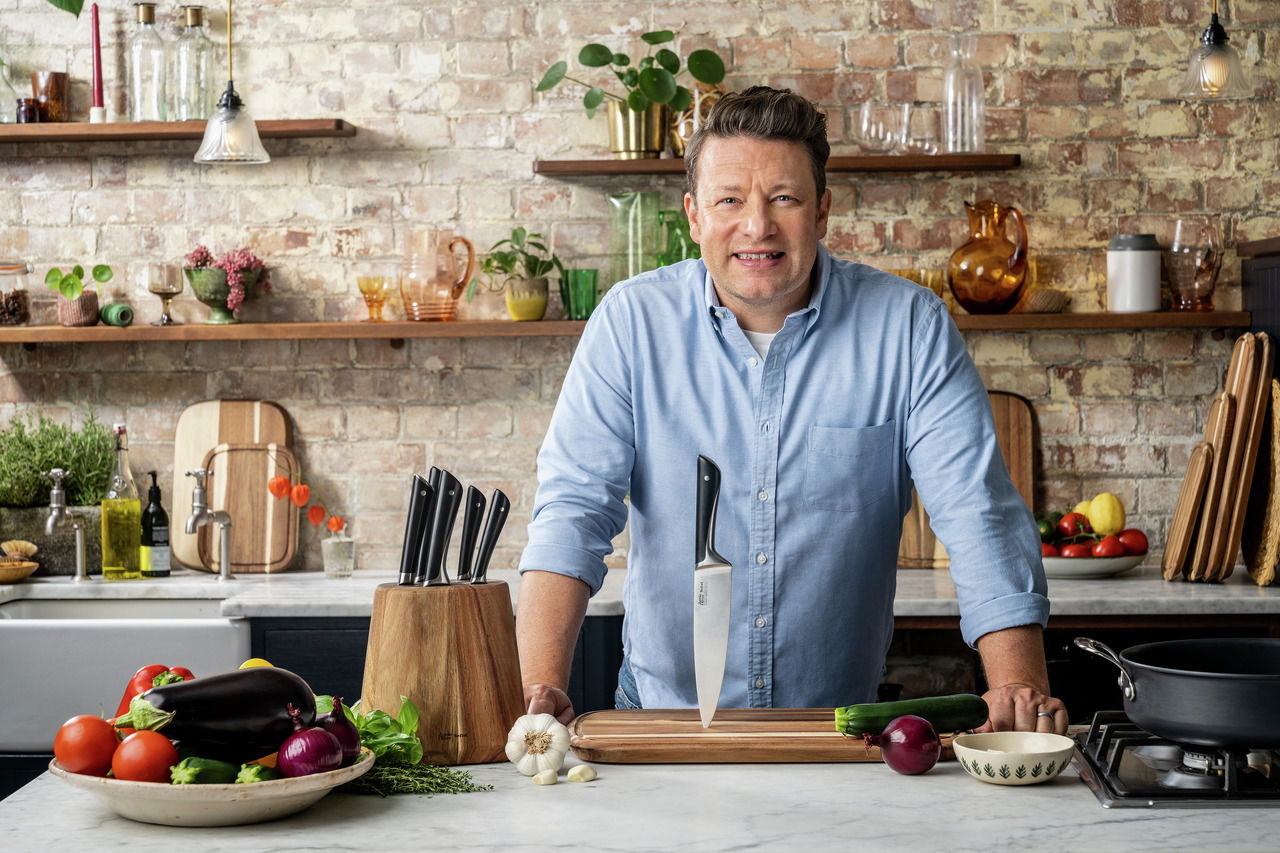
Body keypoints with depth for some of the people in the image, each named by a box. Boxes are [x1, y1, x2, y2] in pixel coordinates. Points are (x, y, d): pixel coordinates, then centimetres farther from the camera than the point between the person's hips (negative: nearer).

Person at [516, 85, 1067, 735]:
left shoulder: (909, 325, -4)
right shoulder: (631, 321, -3)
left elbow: (978, 513, -7)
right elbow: (573, 510, -8)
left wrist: (1019, 687, -21)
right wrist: (542, 687, -22)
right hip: (662, 711, 0)